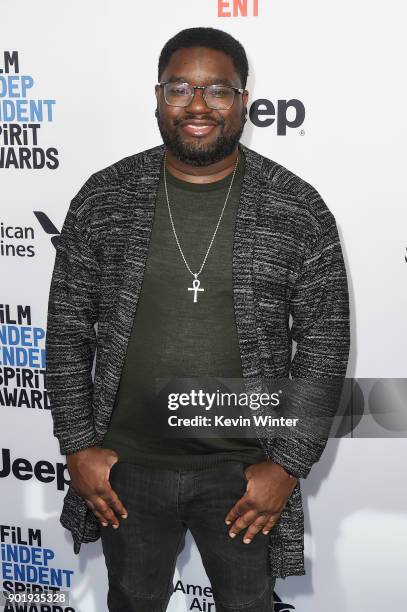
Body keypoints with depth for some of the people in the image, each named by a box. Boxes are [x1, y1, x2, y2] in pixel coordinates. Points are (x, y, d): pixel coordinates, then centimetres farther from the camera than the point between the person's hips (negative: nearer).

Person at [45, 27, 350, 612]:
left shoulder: (298, 208, -9)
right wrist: (77, 445, -3)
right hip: (127, 462, 2)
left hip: (244, 469, -1)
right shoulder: (103, 198, -5)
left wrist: (288, 464, -9)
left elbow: (324, 342, -6)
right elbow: (67, 329, 0)